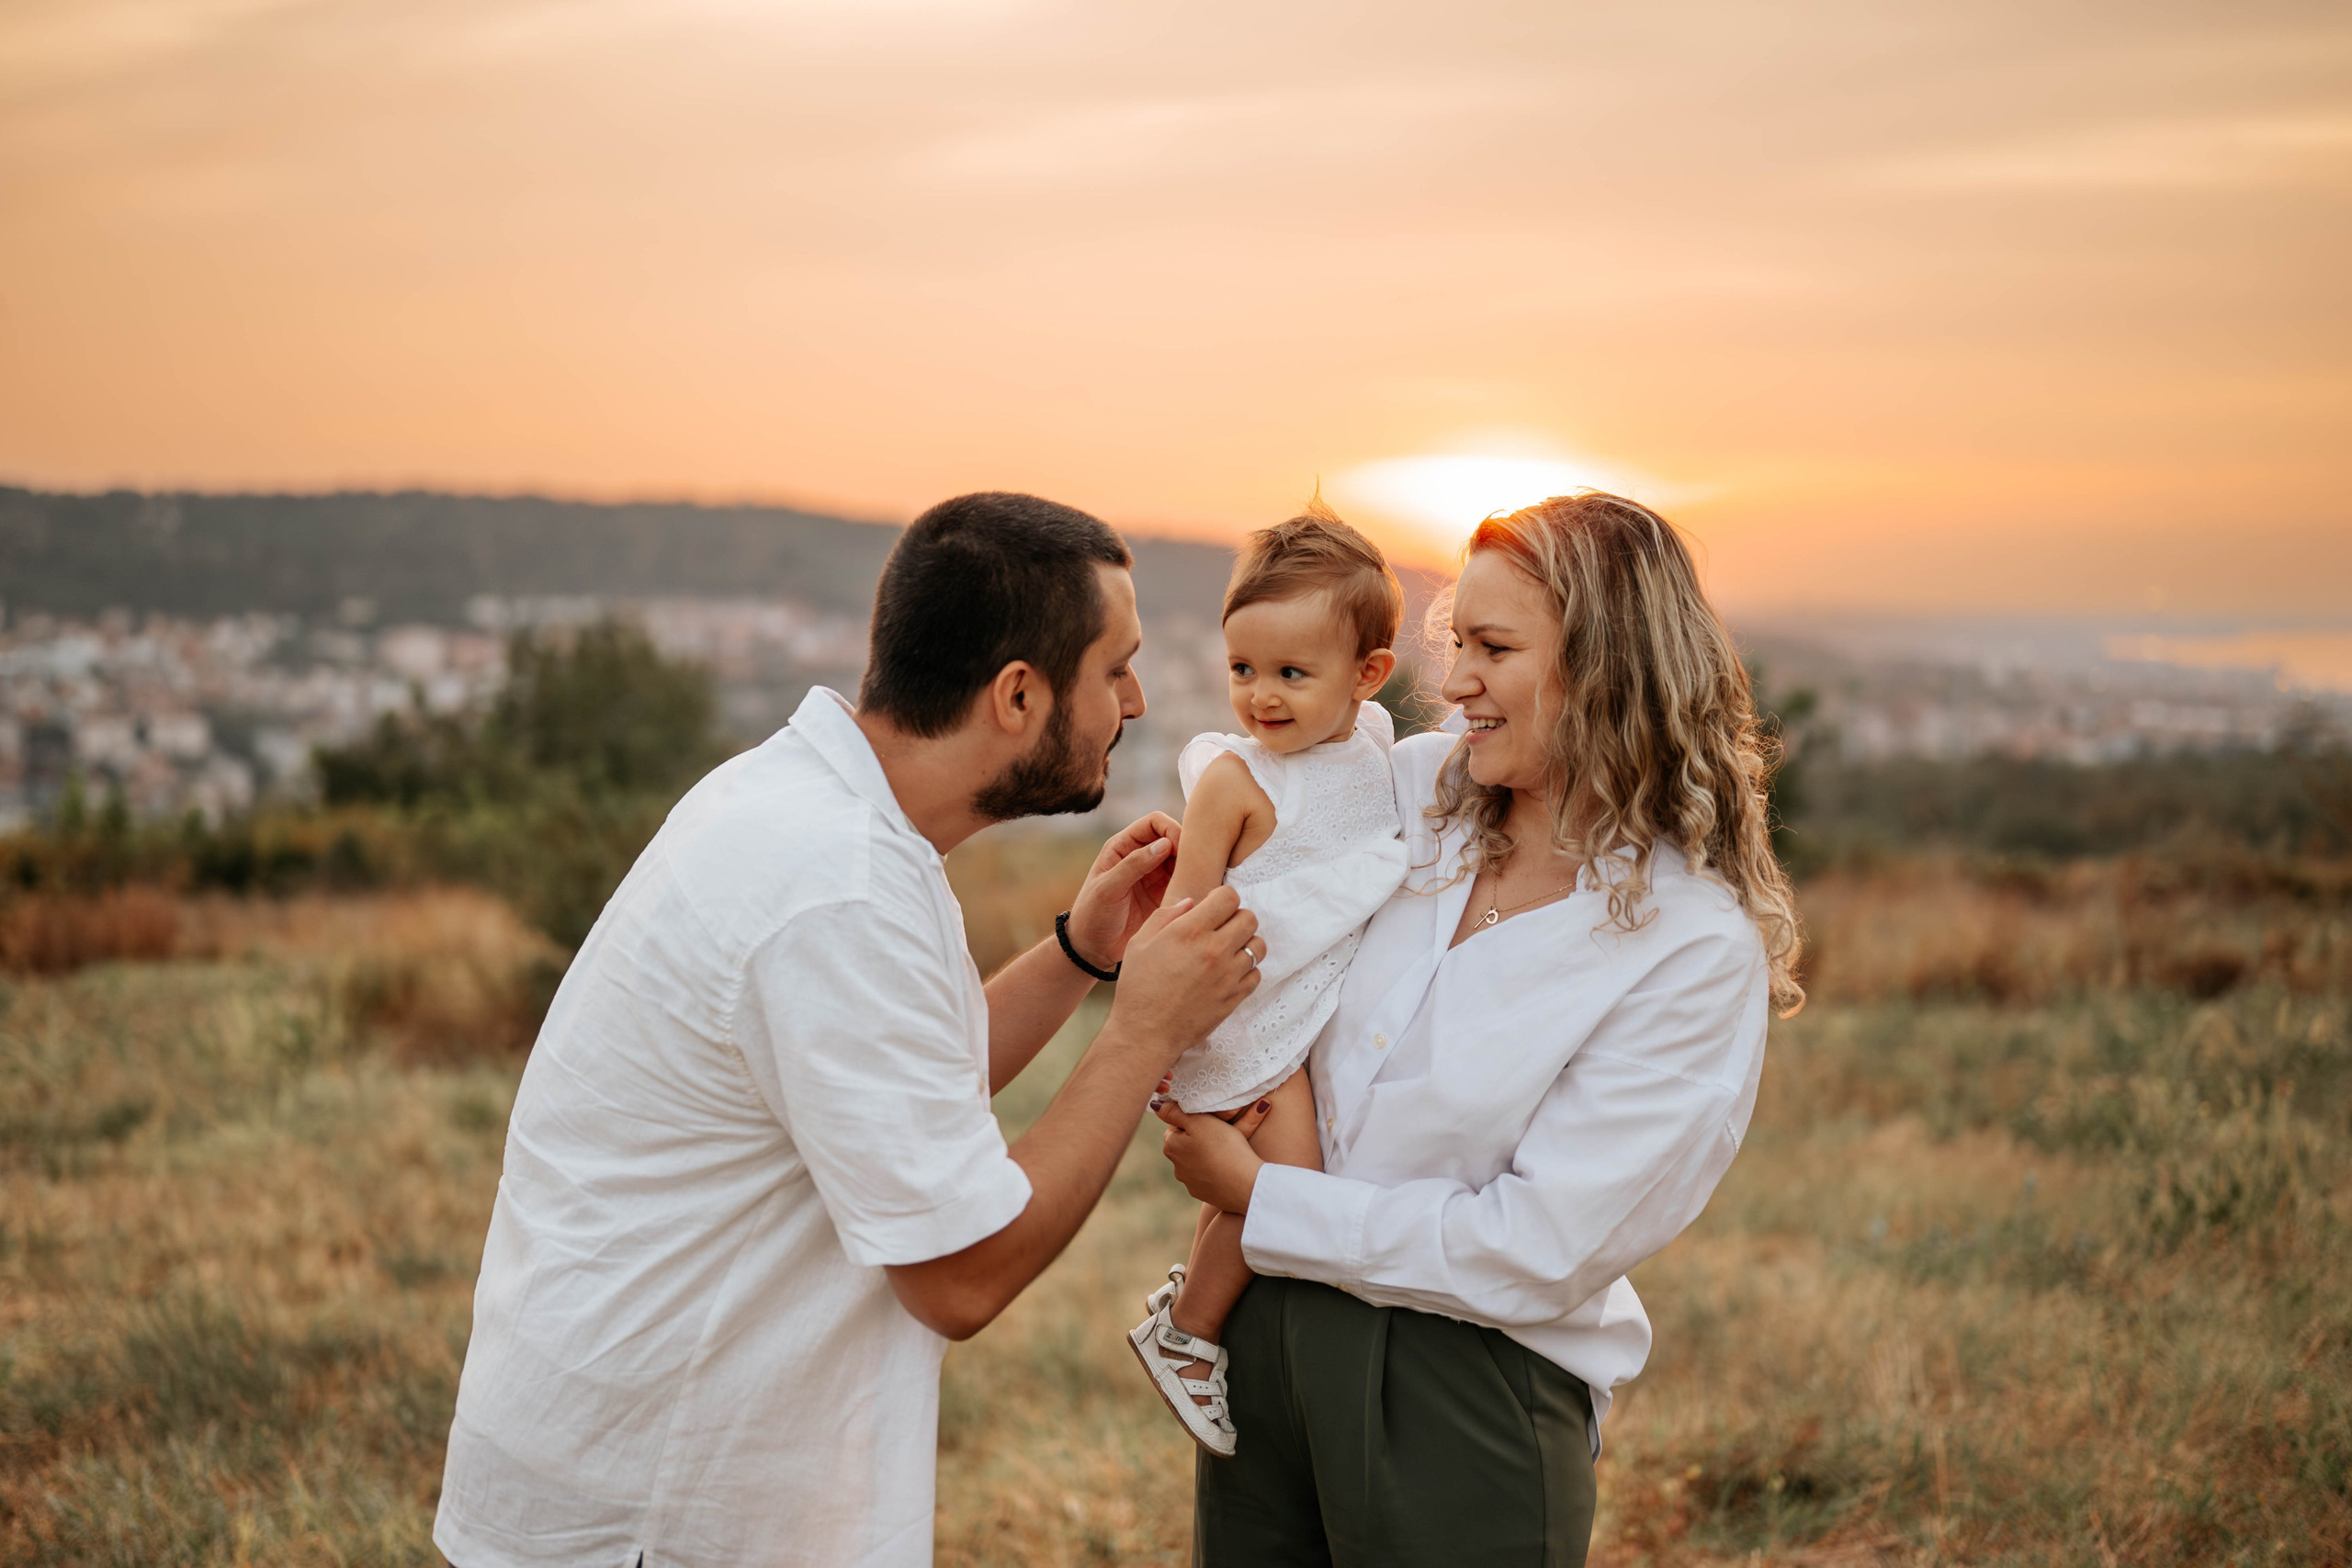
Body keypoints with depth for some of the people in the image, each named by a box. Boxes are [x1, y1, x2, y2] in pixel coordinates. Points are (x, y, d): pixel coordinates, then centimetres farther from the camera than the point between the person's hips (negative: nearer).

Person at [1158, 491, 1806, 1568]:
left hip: (1471, 1395, -5)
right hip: (1275, 1328, 5)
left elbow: (1535, 1251, -19)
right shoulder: (1416, 786, -2)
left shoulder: (1698, 952, -17)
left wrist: (1259, 1198, -13)